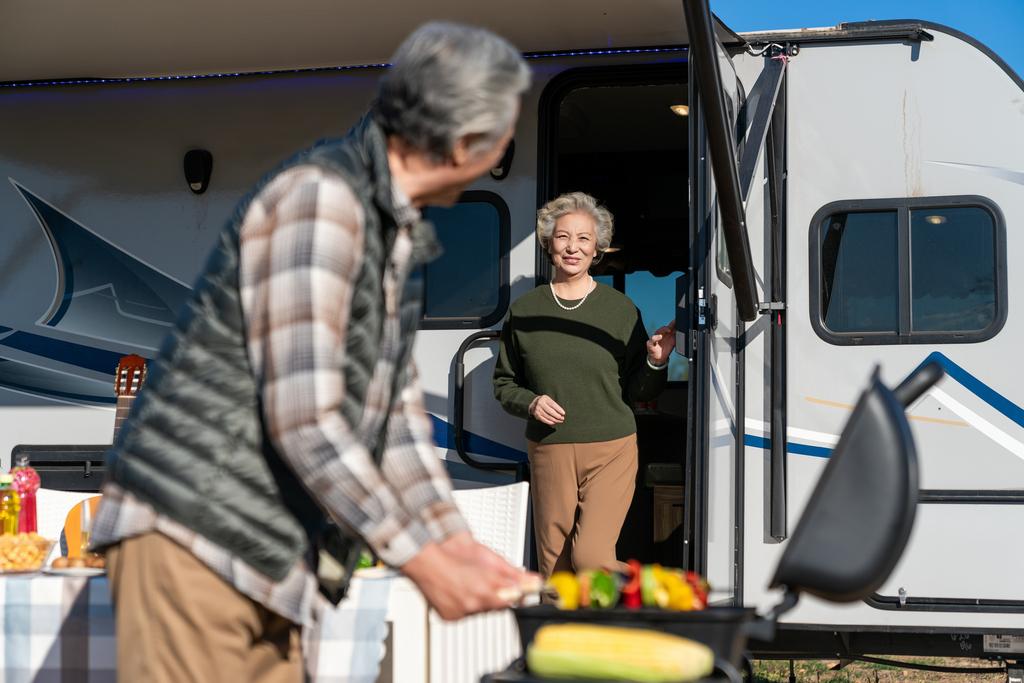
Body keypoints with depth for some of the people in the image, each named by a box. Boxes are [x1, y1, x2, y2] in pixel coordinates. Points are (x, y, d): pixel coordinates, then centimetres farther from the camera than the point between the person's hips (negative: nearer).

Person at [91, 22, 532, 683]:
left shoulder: (396, 228, 15)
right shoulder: (320, 196, -17)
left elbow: (395, 405, 20)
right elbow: (303, 419, -22)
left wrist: (457, 541, 13)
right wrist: (421, 558, -16)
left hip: (265, 564, 10)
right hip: (195, 534, -10)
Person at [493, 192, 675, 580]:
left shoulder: (621, 310, 3)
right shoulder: (524, 312, 5)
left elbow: (638, 393, 6)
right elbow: (503, 384, 13)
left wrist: (655, 363, -13)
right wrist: (530, 403, -7)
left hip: (611, 450, -2)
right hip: (548, 454, 2)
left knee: (590, 556, -16)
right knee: (554, 568, 2)